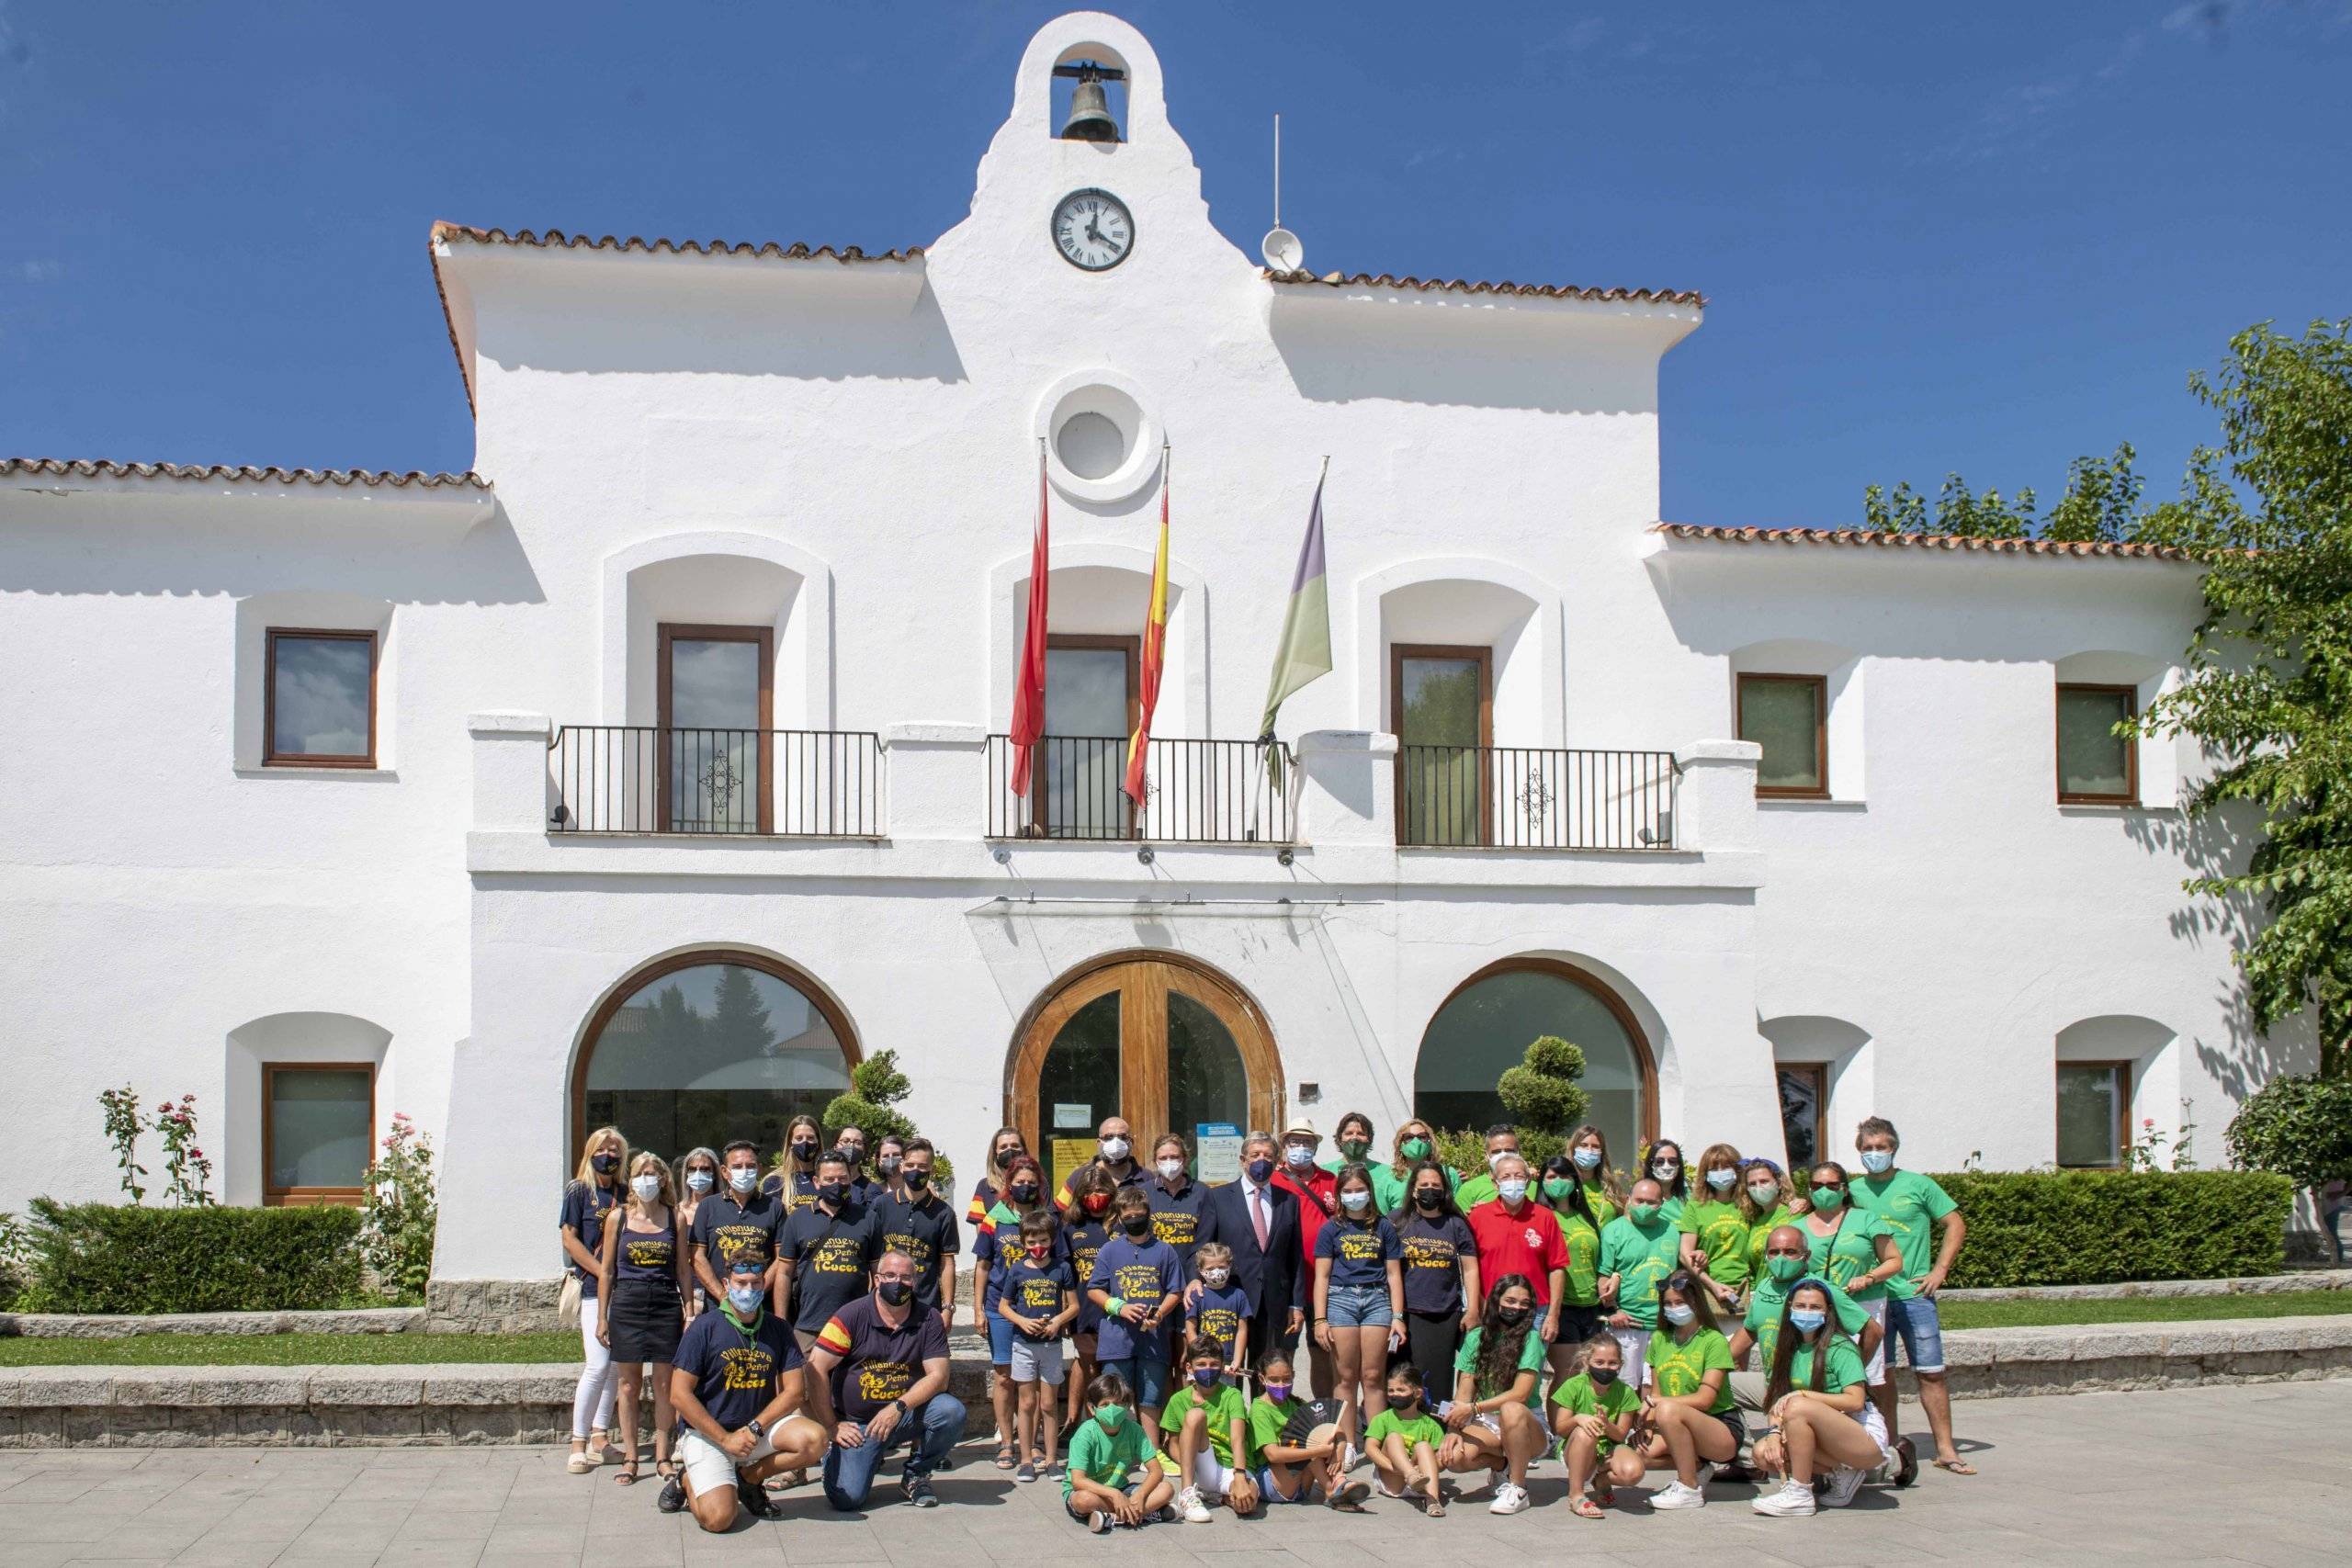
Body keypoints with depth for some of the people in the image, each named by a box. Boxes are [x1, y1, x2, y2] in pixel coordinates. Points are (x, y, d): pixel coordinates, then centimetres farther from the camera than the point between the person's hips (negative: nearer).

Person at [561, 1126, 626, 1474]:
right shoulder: (579, 1190, 0)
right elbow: (569, 1239, -6)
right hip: (593, 1288, -5)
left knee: (615, 1366, 6)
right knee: (598, 1365, -12)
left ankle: (600, 1439, 13)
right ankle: (578, 1444, -5)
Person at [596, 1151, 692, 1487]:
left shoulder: (674, 1218, 4)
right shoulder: (618, 1219, 4)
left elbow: (683, 1270, 7)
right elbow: (606, 1270, 6)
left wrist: (689, 1313, 3)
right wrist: (602, 1317, 3)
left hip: (666, 1305, 0)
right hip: (627, 1305, 0)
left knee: (664, 1384, 3)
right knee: (629, 1384, 3)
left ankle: (662, 1456, 11)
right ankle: (630, 1457, 10)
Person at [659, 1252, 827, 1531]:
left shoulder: (777, 1330, 3)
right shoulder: (705, 1327, -9)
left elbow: (794, 1390, 0)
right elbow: (679, 1394, -11)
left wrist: (755, 1428, -14)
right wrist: (725, 1439, -15)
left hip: (762, 1426, 4)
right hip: (706, 1432, -4)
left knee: (814, 1440, -23)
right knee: (718, 1517, -24)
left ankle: (748, 1476, 3)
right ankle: (687, 1481, 11)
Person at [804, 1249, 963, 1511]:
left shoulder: (929, 1320, -2)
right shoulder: (852, 1315, -9)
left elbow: (938, 1376, -9)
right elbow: (816, 1370, -11)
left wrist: (899, 1407, -22)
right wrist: (831, 1425, -11)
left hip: (905, 1416, 2)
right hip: (857, 1424, -2)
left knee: (951, 1410, -27)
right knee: (847, 1499, -21)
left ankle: (916, 1474, 1)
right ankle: (834, 1457, 17)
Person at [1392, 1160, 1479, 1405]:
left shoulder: (1456, 1225, 11)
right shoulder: (1396, 1222, 7)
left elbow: (1470, 1269, 11)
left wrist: (1472, 1310, 3)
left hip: (1447, 1316, 2)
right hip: (1408, 1314, -2)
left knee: (1439, 1382, 3)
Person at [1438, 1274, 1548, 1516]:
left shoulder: (1530, 1339, -8)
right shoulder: (1476, 1338, 4)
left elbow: (1520, 1395, -17)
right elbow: (1463, 1392, 0)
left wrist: (1472, 1409, -21)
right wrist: (1453, 1430, -16)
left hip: (1526, 1426, -3)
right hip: (1487, 1426, 3)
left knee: (1510, 1410, -38)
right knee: (1453, 1457, -27)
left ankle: (1518, 1489, -19)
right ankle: (1502, 1466, 7)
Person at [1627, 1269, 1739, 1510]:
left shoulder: (1714, 1341, -8)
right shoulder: (1659, 1339, 9)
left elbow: (1705, 1399, -17)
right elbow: (1655, 1393, 7)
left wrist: (1653, 1402, -19)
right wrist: (1647, 1425, -12)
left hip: (1723, 1429, -6)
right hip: (1683, 1429, 6)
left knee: (1668, 1410, -33)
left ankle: (1690, 1490, -19)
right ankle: (1697, 1467, 5)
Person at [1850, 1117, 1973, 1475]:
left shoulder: (1918, 1185, 2)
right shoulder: (1853, 1191, 8)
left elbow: (1956, 1225, 5)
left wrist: (1939, 1271, -2)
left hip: (1914, 1294, -2)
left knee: (1931, 1372, -1)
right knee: (1880, 1375, 5)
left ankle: (1945, 1449, 5)